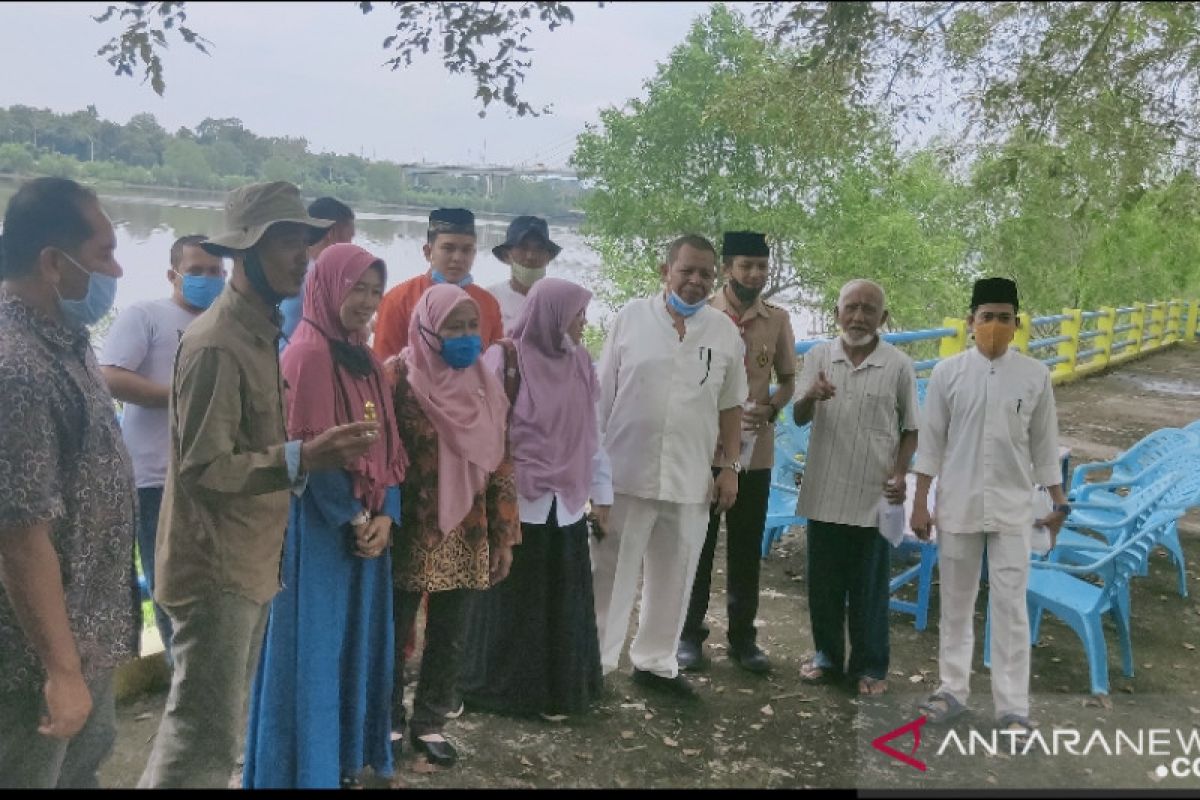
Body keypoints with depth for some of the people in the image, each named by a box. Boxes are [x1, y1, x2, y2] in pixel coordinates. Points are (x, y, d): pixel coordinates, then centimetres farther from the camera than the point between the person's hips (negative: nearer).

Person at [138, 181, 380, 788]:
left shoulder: (261, 330, 11)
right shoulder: (217, 343, -19)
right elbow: (203, 466, -24)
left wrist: (310, 457, 6)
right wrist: (302, 458, -33)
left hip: (249, 562, 10)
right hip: (215, 568, -10)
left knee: (219, 727, 20)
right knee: (205, 739, -4)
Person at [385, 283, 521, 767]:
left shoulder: (484, 384, 5)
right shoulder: (398, 377, -9)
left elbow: (500, 463, 7)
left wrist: (504, 536, 6)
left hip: (466, 537, 4)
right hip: (409, 534, -4)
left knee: (449, 637, 11)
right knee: (395, 632, 10)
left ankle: (429, 723, 28)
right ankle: (387, 721, 29)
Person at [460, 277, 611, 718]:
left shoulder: (580, 365, 7)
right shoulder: (505, 359, -9)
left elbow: (591, 435, 12)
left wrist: (601, 492, 13)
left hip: (566, 506, 5)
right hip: (517, 505, -5)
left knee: (563, 604, 11)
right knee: (511, 604, 7)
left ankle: (558, 689, 25)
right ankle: (501, 689, 23)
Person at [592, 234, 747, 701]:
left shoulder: (725, 332, 5)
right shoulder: (632, 317, 0)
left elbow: (730, 406, 11)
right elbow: (602, 395, 2)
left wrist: (730, 467, 5)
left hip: (691, 479, 3)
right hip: (626, 471, -2)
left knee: (673, 578, 12)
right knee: (611, 573, 6)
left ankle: (655, 662, 28)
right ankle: (593, 662, 18)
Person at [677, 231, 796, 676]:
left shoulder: (778, 321, 5)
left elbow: (788, 380, 11)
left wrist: (770, 408, -9)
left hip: (756, 452, 2)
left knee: (747, 549, 10)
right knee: (698, 546, 6)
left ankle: (742, 636, 22)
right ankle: (690, 634, 17)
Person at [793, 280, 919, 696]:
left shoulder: (899, 365, -4)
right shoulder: (819, 356, 1)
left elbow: (910, 429, 4)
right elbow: (799, 418, 0)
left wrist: (900, 473, -9)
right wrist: (810, 396, -22)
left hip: (874, 497, -2)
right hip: (825, 492, 2)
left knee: (869, 588, 8)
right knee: (823, 583, 13)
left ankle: (869, 666, 22)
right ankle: (827, 656, 29)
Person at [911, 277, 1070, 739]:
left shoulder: (1035, 375, -1)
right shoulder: (948, 372, -3)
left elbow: (1044, 444, 5)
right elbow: (931, 441, 0)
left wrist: (1058, 503, 6)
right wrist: (920, 502, -1)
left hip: (1013, 508, 0)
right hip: (957, 505, 1)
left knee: (1010, 606, 2)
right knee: (956, 602, 11)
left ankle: (1013, 706, 10)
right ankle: (953, 689, 24)